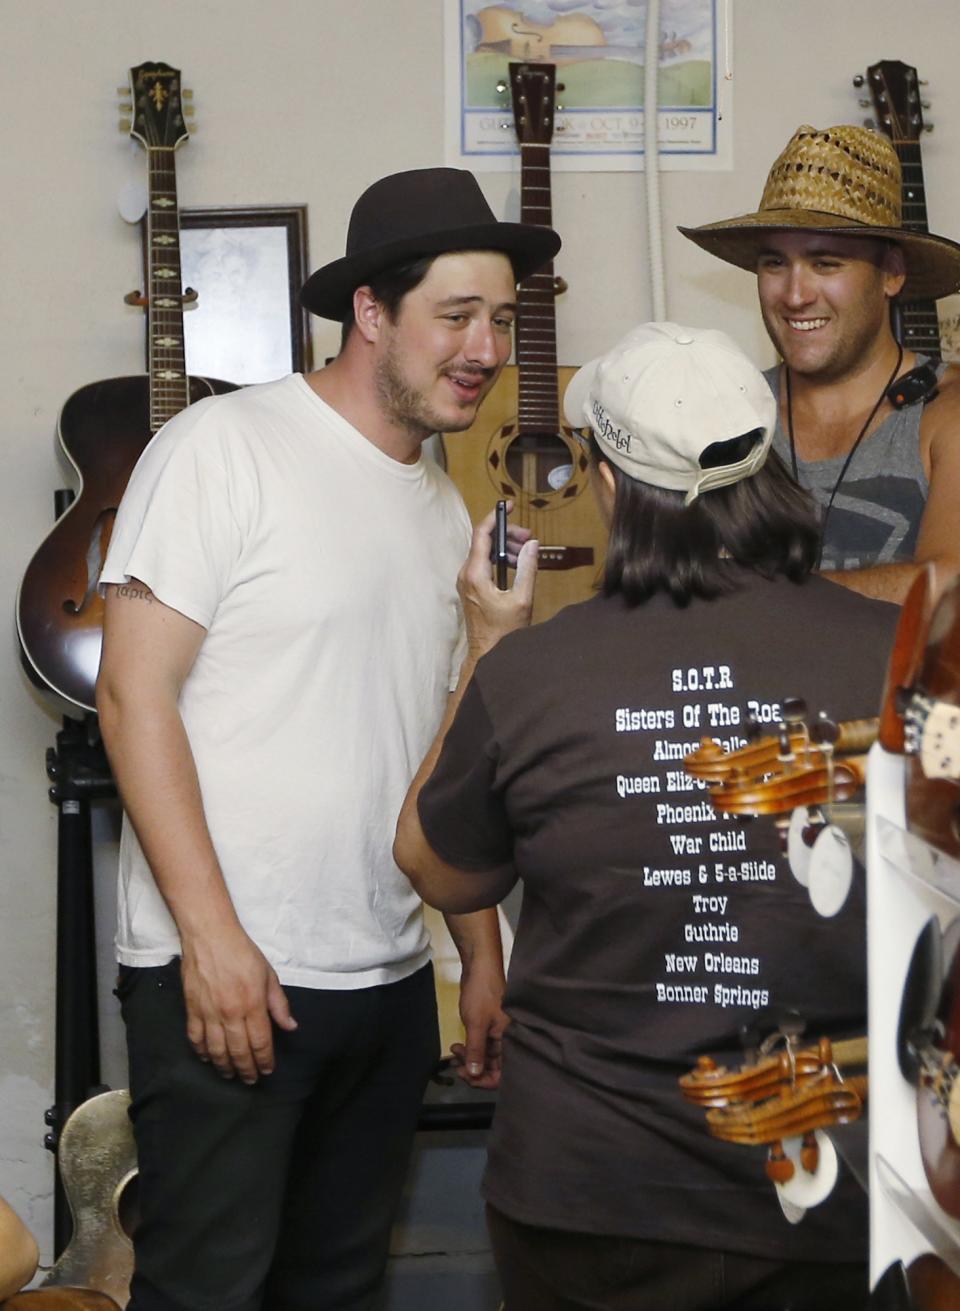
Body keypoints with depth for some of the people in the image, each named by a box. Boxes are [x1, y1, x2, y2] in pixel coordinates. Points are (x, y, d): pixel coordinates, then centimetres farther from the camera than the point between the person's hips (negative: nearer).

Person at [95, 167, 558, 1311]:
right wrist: (211, 933, -19)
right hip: (222, 974, -7)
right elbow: (134, 694, -13)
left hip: (389, 981, 7)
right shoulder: (223, 449, -8)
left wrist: (484, 958, 16)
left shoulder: (444, 511, 14)